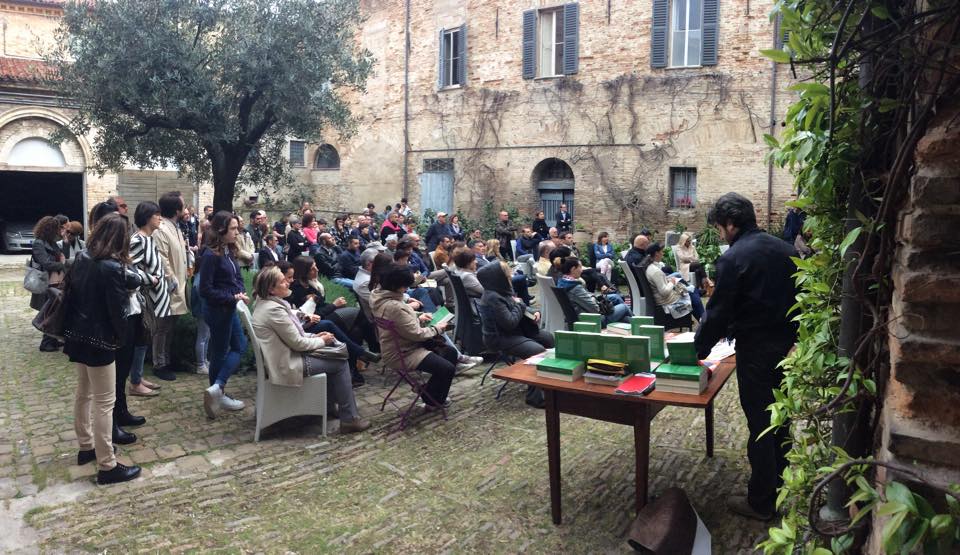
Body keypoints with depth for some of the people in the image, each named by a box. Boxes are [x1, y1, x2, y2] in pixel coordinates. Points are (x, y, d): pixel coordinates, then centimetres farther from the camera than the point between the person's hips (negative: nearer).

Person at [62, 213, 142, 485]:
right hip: (99, 340, -9)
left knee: (84, 394, 22)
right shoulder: (112, 268, -21)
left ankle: (86, 447, 38)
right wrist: (121, 337, 2)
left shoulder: (81, 258, 2)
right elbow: (118, 309, -17)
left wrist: (68, 330, 14)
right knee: (104, 402, -2)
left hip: (78, 335, 9)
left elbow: (70, 294, 8)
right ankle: (107, 467, 4)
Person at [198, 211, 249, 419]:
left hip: (230, 308, 9)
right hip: (217, 310, -9)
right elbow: (205, 290, -21)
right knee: (220, 352, 4)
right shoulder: (211, 255, -20)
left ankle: (216, 388, 16)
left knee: (240, 346, 13)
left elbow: (237, 277, 14)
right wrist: (232, 297, -21)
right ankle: (218, 393, 19)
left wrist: (241, 292, -6)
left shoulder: (229, 251, 4)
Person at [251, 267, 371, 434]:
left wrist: (314, 336, 6)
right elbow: (298, 343, -20)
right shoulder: (274, 309, -24)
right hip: (286, 365, -10)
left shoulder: (265, 303, 7)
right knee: (341, 364, -3)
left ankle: (329, 406, 24)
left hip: (284, 355, 10)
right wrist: (321, 341, -4)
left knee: (337, 356, 16)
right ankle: (349, 419, 1)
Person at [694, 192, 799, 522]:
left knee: (760, 425, 3)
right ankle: (780, 485, 36)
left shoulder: (732, 259, -17)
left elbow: (718, 312, -16)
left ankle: (761, 502, 15)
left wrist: (698, 351, -4)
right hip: (787, 346, 7)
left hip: (756, 351, -7)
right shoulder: (783, 249, 6)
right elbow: (794, 298, 12)